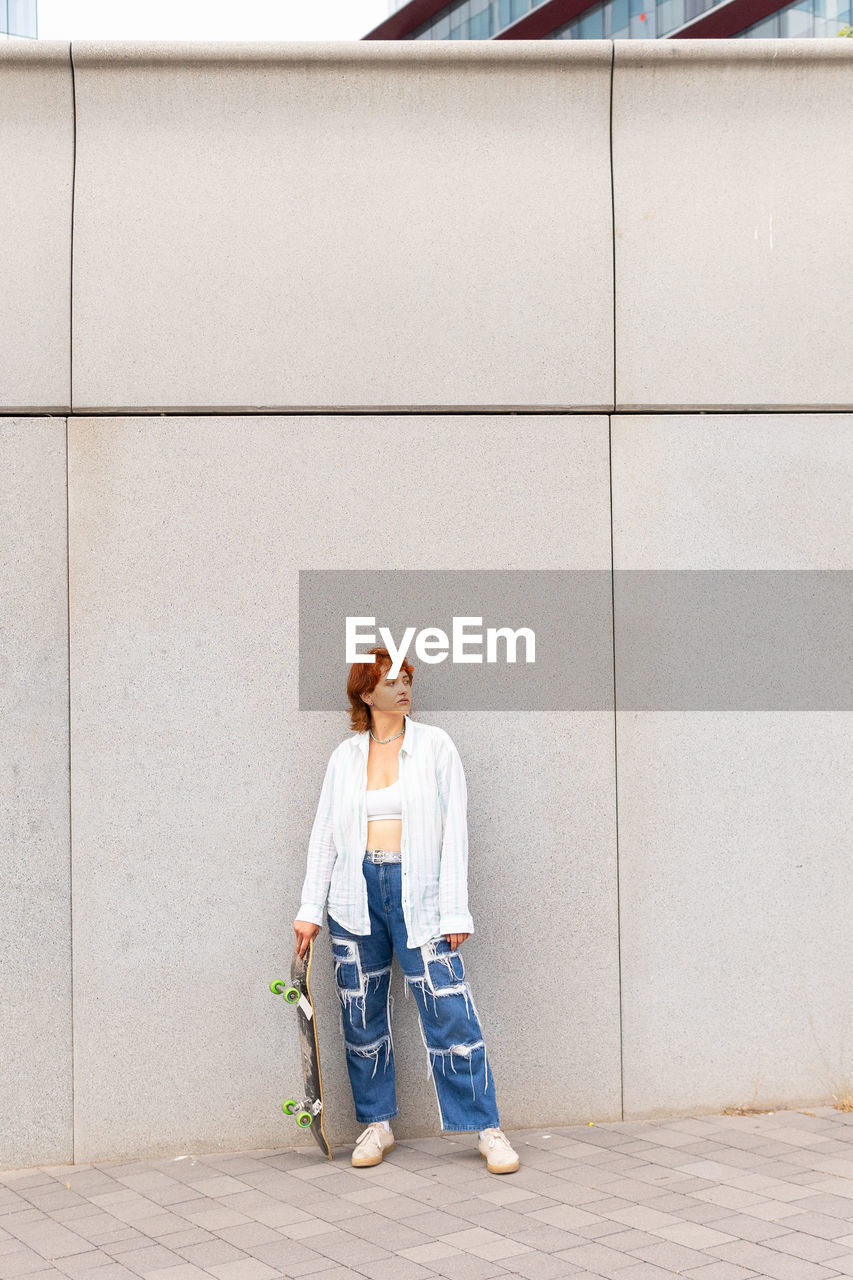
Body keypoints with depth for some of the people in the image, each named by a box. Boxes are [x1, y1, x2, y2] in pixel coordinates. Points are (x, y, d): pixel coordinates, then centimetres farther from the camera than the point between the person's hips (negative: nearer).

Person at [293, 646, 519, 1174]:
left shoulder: (434, 745, 2)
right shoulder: (346, 755, 9)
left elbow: (454, 829, -1)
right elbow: (325, 832, 11)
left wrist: (455, 911, -6)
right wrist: (310, 908, 5)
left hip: (417, 891, -3)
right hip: (357, 891, 3)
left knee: (449, 1010, -7)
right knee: (362, 1013, 7)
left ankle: (488, 1128, 2)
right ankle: (377, 1124, 22)